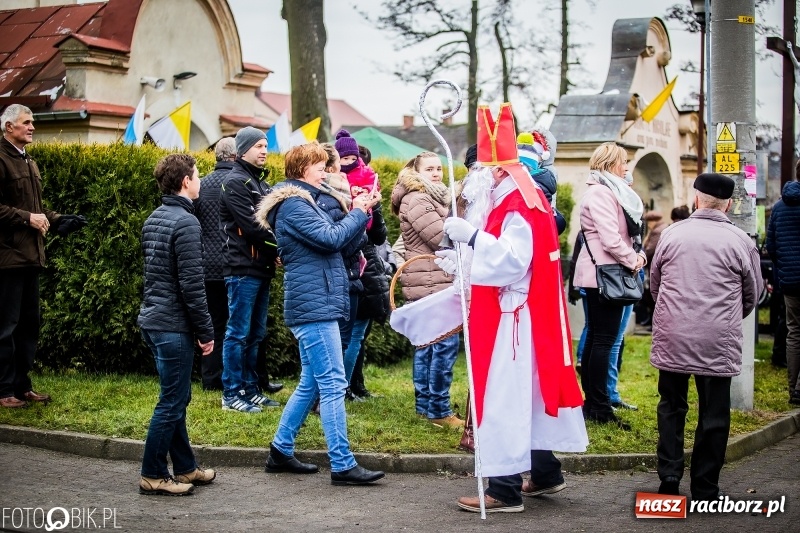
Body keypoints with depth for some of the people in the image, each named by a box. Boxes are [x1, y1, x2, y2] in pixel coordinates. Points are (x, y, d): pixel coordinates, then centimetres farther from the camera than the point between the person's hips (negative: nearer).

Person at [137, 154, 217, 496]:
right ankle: (153, 476, 5)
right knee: (172, 402, -1)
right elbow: (191, 283, -20)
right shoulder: (186, 223, -16)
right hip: (174, 325, -9)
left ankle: (185, 468, 24)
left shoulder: (153, 220, 12)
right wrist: (206, 331, -13)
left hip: (152, 320, 9)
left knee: (177, 398, 16)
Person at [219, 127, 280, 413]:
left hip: (261, 269, 9)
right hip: (243, 270, -9)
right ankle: (232, 394, 1)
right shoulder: (235, 182, -10)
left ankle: (250, 388, 19)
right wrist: (279, 249, -9)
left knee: (256, 333, 12)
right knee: (238, 333, -4)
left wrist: (276, 252, -2)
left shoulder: (260, 182, 18)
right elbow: (252, 226, -17)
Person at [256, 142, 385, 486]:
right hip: (314, 306, -11)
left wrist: (361, 212, 5)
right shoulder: (293, 205, -12)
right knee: (333, 385, -10)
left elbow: (330, 236, 17)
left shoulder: (303, 201, 21)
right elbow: (332, 238, -20)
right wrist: (359, 213, -6)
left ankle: (281, 451, 23)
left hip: (314, 305, 11)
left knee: (311, 384, 15)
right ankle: (342, 465, -8)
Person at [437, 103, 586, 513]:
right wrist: (463, 261, 12)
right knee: (526, 392, 17)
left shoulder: (520, 206, -18)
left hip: (513, 317, -11)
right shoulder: (508, 201, 14)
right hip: (507, 313, 11)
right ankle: (545, 472, 28)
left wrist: (472, 236, -32)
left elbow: (513, 260, -29)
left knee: (503, 397, -7)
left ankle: (505, 490, -3)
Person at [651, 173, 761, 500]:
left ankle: (669, 476, 10)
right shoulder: (740, 242, -3)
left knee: (671, 407, 16)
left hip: (672, 338, 2)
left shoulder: (672, 234, 1)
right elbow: (753, 294, 9)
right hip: (718, 342, -1)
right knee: (714, 414, 8)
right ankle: (704, 489, 12)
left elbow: (654, 284, 13)